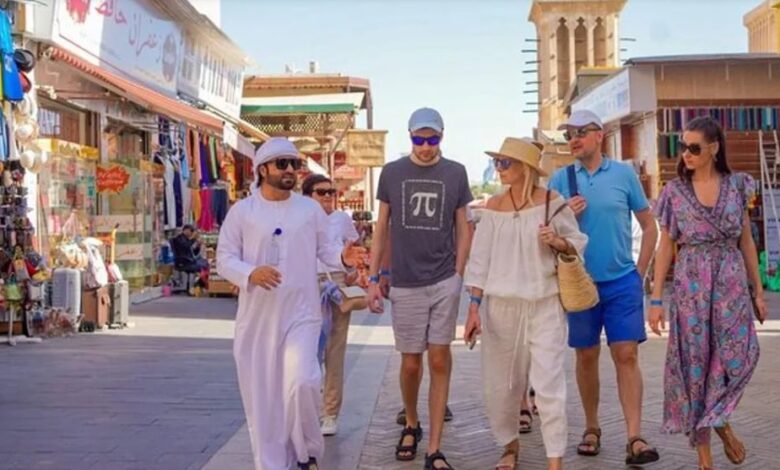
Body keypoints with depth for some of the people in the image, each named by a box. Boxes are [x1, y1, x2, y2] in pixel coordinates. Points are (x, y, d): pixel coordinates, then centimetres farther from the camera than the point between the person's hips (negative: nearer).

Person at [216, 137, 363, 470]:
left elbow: (324, 248, 12)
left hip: (301, 314, 0)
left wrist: (343, 257, -11)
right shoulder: (242, 211, 1)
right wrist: (250, 273, -20)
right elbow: (224, 259, 0)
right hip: (257, 317, 0)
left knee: (301, 383, -17)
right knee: (262, 395, 4)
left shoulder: (310, 209, 7)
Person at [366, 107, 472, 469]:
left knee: (440, 361, -2)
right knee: (411, 363, 7)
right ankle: (411, 425, 34)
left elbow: (462, 229, 8)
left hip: (444, 282, 0)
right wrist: (373, 279, 3)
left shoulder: (455, 173, 3)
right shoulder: (392, 172, 3)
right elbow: (381, 229, 7)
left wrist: (458, 275, 1)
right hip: (405, 284, 0)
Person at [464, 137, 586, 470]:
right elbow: (480, 260, 3)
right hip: (502, 306, 3)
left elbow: (578, 243, 4)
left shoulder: (552, 203, -3)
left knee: (548, 385, -7)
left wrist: (558, 242, -18)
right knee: (499, 384, 10)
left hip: (545, 305, -3)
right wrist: (474, 308, -1)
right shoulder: (493, 207, 4)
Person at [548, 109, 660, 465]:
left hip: (622, 282, -1)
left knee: (626, 356, -6)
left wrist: (640, 271, 3)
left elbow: (649, 226, 7)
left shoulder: (624, 174, 1)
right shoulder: (560, 179, 3)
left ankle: (634, 438, -6)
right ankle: (592, 429, 24)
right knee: (587, 357, 10)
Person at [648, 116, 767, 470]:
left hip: (732, 283, 1)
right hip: (690, 286, -1)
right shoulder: (675, 191, 1)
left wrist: (758, 291, 6)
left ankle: (719, 420, 22)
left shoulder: (737, 185, 3)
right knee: (694, 363, 2)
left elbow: (746, 241, 8)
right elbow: (665, 247, 2)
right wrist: (656, 298, -3)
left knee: (740, 355, -7)